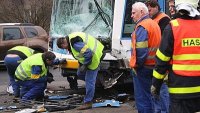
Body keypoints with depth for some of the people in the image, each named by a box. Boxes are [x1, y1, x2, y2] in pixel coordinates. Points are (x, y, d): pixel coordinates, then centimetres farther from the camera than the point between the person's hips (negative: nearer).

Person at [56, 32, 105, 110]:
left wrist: (84, 65, -21)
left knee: (89, 81, -7)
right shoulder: (71, 39, 7)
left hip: (94, 57, -11)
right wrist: (81, 65, 12)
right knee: (80, 74, 15)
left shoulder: (75, 43, -27)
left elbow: (88, 53, -32)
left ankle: (88, 103, -2)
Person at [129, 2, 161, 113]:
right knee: (148, 96, 17)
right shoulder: (154, 24, 14)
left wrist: (137, 65, -13)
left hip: (143, 67, -9)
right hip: (153, 65, 9)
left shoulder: (142, 26, -14)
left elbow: (141, 50, -23)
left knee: (142, 98, -4)